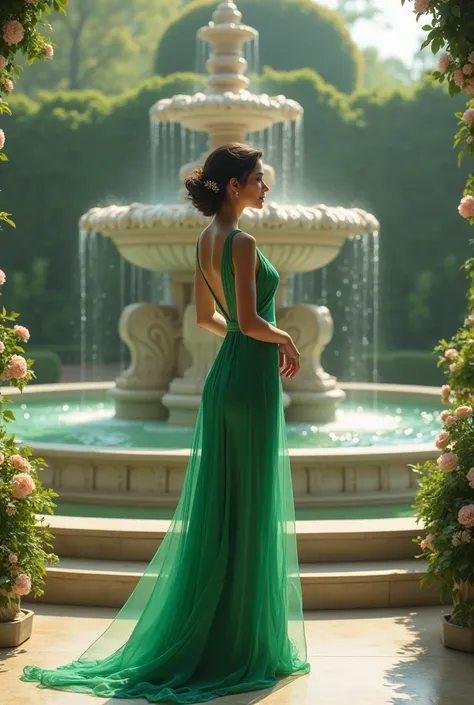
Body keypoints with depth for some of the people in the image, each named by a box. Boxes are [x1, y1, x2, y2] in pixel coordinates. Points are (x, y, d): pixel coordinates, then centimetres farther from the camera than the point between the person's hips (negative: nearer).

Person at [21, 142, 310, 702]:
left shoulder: (206, 238, 11)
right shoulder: (241, 242, -16)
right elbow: (251, 321, -20)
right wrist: (285, 339, -2)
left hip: (223, 377, 9)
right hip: (252, 381, -9)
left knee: (216, 509, 12)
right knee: (251, 511, -2)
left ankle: (201, 636, 19)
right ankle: (245, 647, 7)